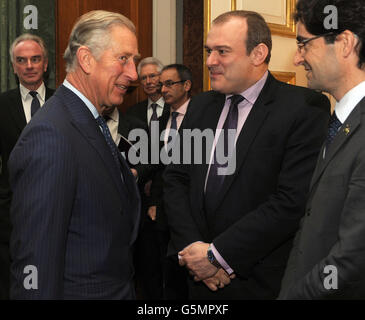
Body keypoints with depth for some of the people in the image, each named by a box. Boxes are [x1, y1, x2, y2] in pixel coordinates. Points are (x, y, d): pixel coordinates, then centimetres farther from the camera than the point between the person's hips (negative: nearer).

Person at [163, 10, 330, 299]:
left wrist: (217, 254, -17)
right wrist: (192, 248, -9)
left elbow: (293, 201, -20)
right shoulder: (200, 106, 7)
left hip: (259, 283, -4)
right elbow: (175, 179, 5)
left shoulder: (305, 109, -12)